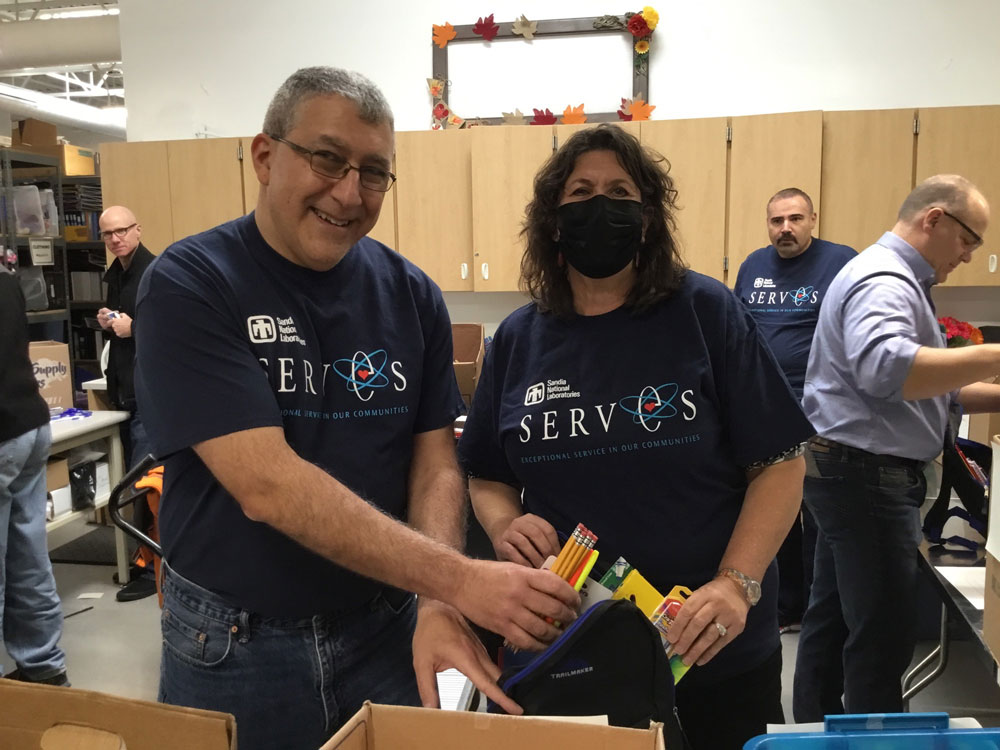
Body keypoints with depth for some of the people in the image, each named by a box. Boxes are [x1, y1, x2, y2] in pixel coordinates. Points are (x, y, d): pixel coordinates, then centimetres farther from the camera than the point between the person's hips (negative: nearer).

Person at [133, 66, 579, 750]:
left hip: (385, 630, 3)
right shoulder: (189, 285, -16)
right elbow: (267, 485, -25)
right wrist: (459, 579, -29)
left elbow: (435, 463, -3)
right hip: (232, 643, -2)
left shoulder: (411, 295, -3)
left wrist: (438, 604, -20)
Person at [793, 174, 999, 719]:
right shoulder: (884, 281, -16)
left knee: (833, 620, 18)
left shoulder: (896, 279, 19)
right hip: (868, 476, -11)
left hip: (853, 474, 11)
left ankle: (813, 726, 30)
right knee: (884, 633, -2)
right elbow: (886, 369, -36)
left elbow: (925, 387, 22)